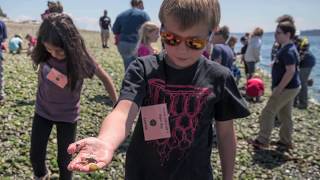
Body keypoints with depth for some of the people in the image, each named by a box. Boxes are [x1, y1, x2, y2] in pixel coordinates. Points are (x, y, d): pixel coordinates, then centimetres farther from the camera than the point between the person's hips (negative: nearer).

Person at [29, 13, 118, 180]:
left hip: (68, 115, -3)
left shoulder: (81, 59, -26)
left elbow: (105, 78, -11)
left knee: (64, 160, 4)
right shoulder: (44, 55, -18)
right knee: (35, 156, 12)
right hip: (42, 111, 3)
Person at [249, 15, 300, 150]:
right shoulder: (287, 49, 11)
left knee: (267, 113, -2)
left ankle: (262, 141, 8)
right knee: (285, 115, 17)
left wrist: (278, 89, -24)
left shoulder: (288, 51, -21)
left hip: (287, 88, -10)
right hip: (289, 88, 10)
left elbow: (291, 71, -27)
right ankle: (286, 141, 27)